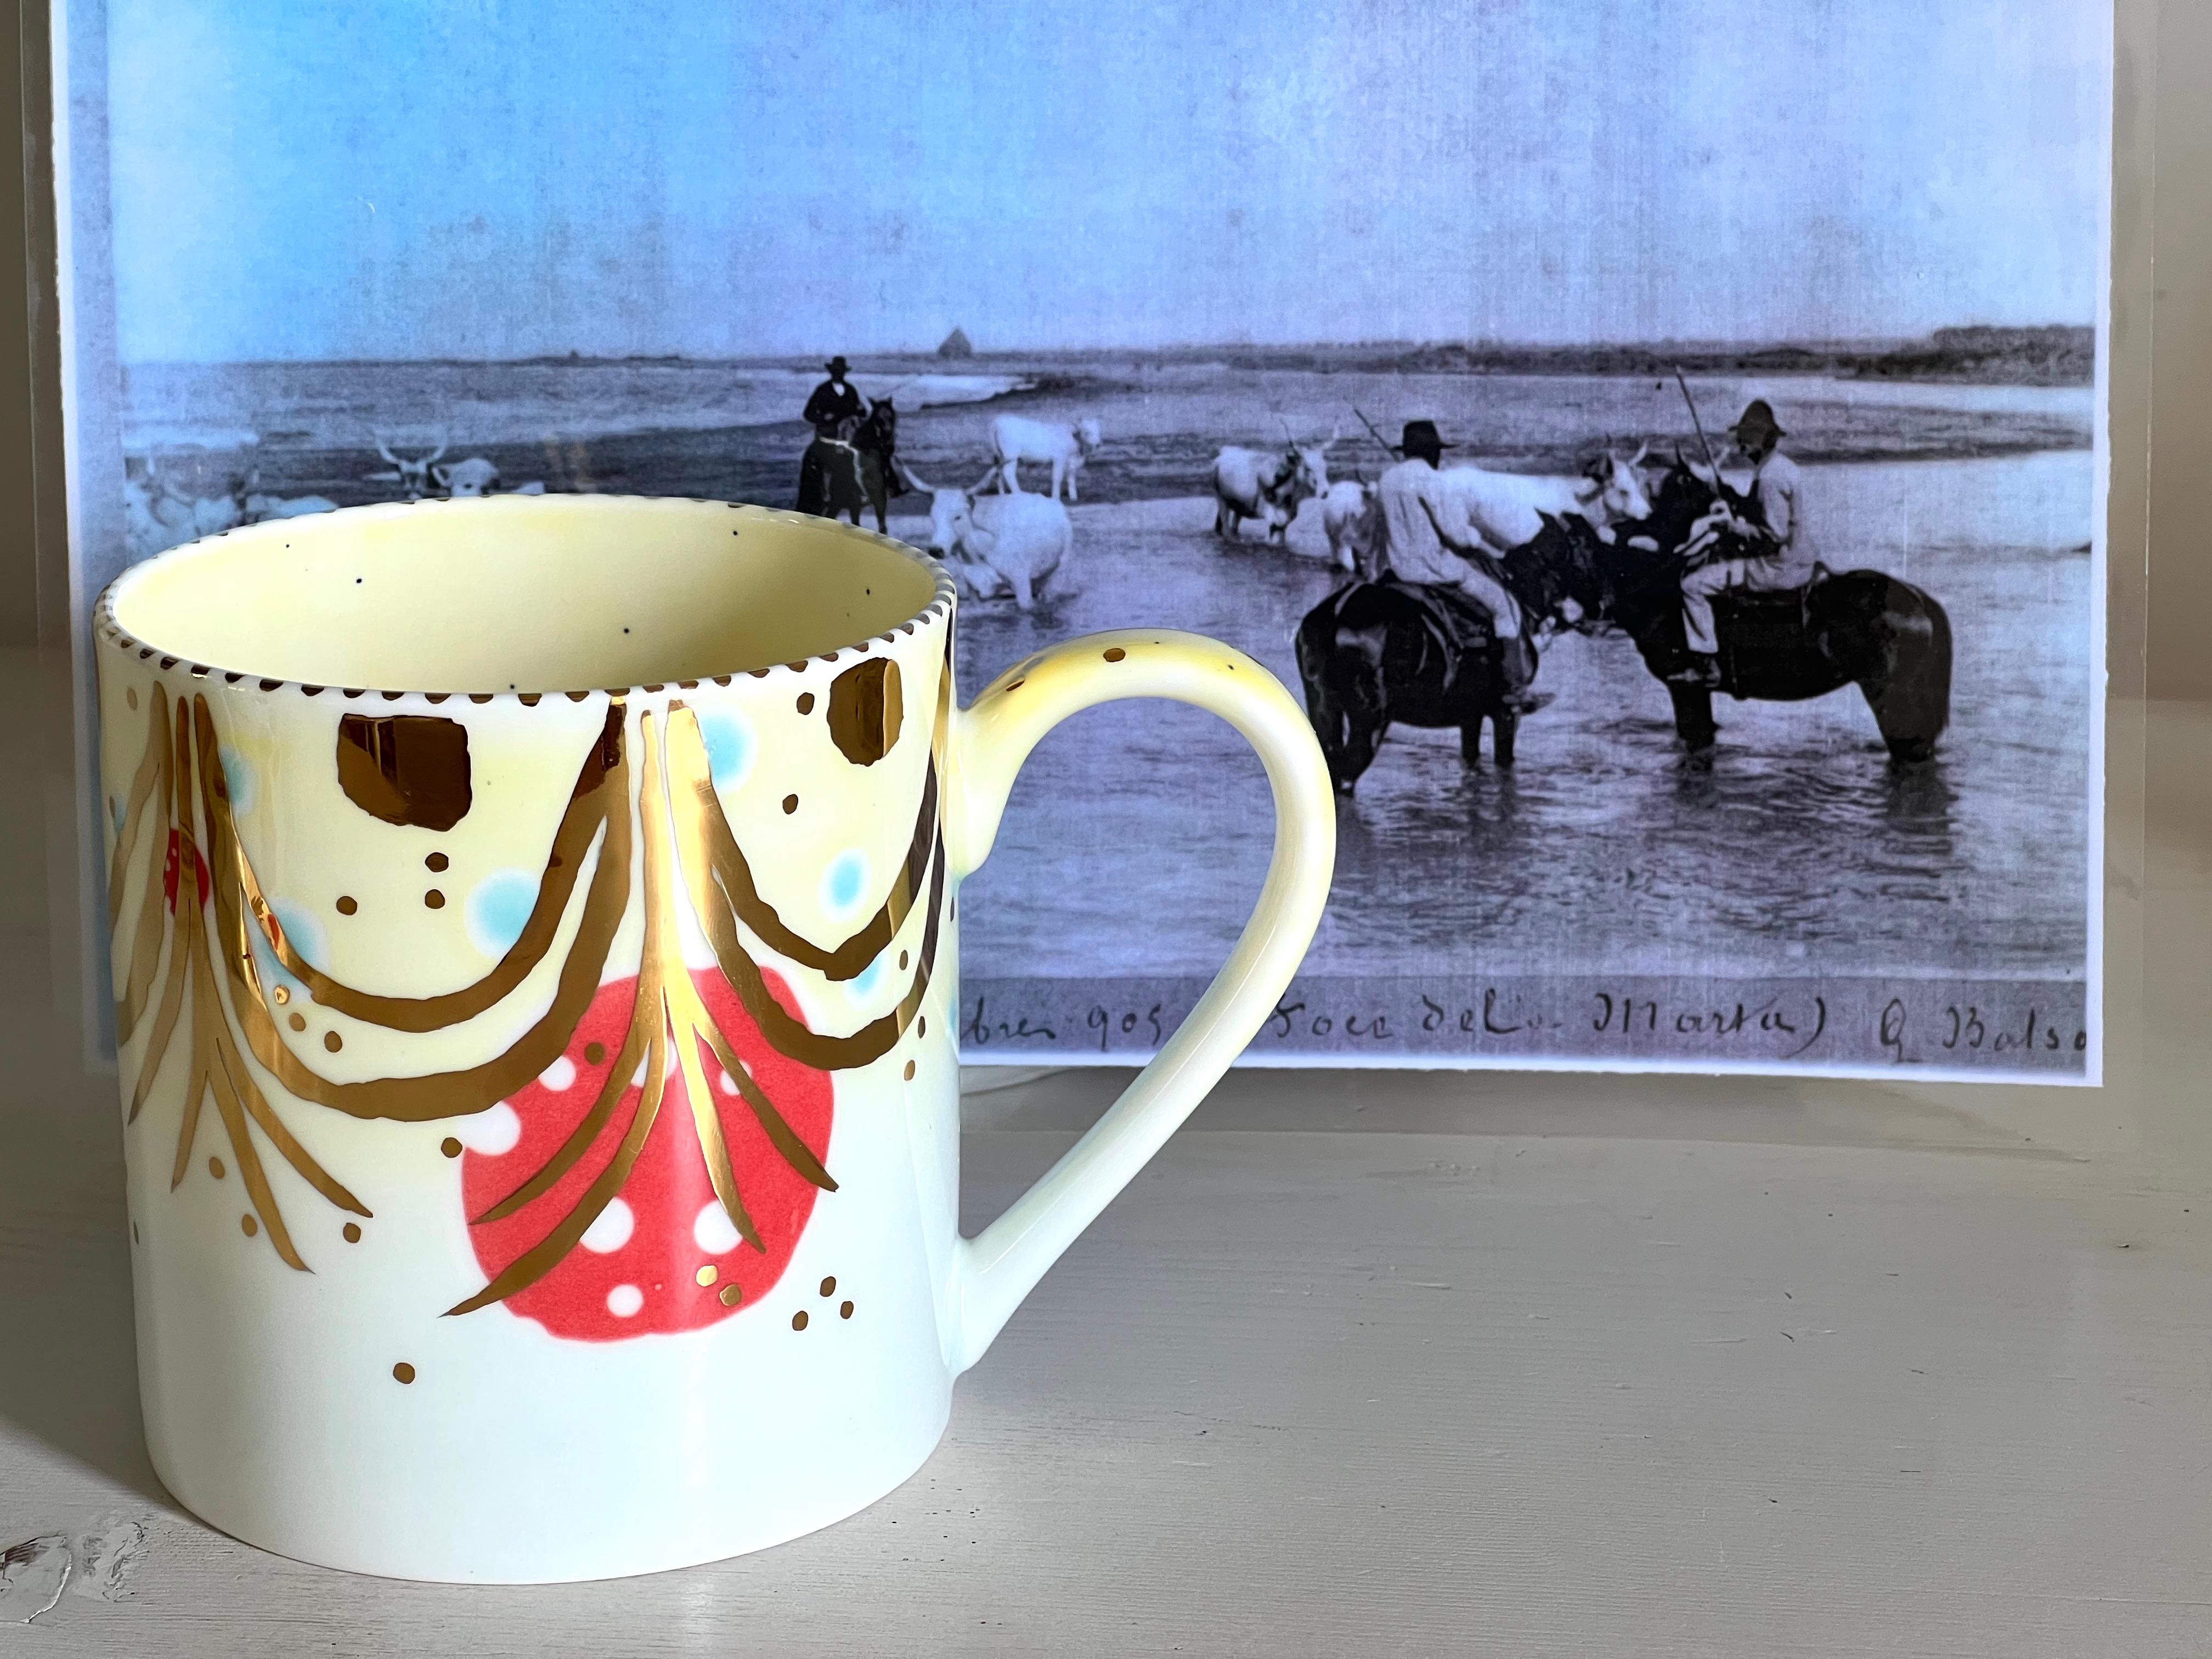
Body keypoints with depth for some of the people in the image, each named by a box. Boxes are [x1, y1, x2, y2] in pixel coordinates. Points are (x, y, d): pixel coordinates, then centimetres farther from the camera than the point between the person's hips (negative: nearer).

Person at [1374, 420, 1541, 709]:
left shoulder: (1386, 481, 6)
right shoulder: (1431, 481, -17)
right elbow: (1456, 534, -18)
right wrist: (1473, 534, 5)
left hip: (1398, 570, 8)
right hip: (1436, 569, -7)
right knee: (1504, 606, 6)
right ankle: (1515, 687, 3)